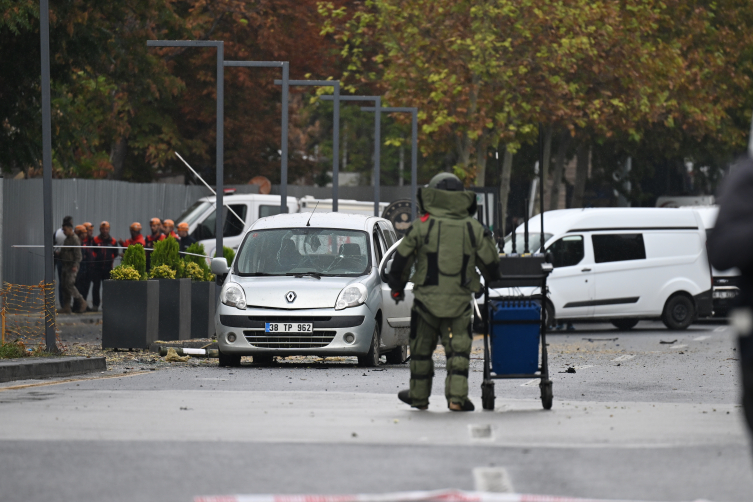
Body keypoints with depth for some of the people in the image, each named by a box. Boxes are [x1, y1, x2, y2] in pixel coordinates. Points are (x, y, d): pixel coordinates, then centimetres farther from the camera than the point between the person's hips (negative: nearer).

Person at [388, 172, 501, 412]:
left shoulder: (421, 226, -3)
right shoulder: (475, 229, 2)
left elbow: (401, 260, 2)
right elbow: (491, 264, 8)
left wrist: (396, 287, 18)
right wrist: (492, 283, 29)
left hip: (427, 298, -1)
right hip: (460, 301, 1)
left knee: (421, 348, 13)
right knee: (458, 349, 4)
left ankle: (419, 396, 22)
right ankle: (457, 396, -8)